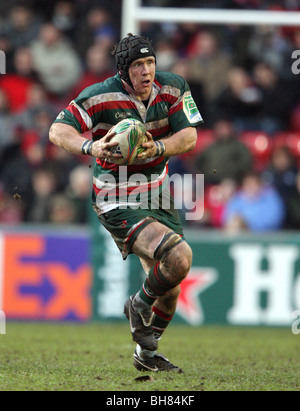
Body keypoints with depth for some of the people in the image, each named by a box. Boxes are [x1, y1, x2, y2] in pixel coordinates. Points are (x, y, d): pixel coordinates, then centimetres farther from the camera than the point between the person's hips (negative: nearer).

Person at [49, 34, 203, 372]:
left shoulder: (173, 88, -5)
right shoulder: (100, 97, -19)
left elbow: (189, 136, -6)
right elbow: (58, 131, -17)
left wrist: (157, 148, -26)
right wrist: (90, 146, -37)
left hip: (157, 197, 7)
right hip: (118, 203, -6)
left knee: (169, 287, 14)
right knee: (179, 257, -25)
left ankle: (147, 353, 37)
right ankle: (140, 306, 6)